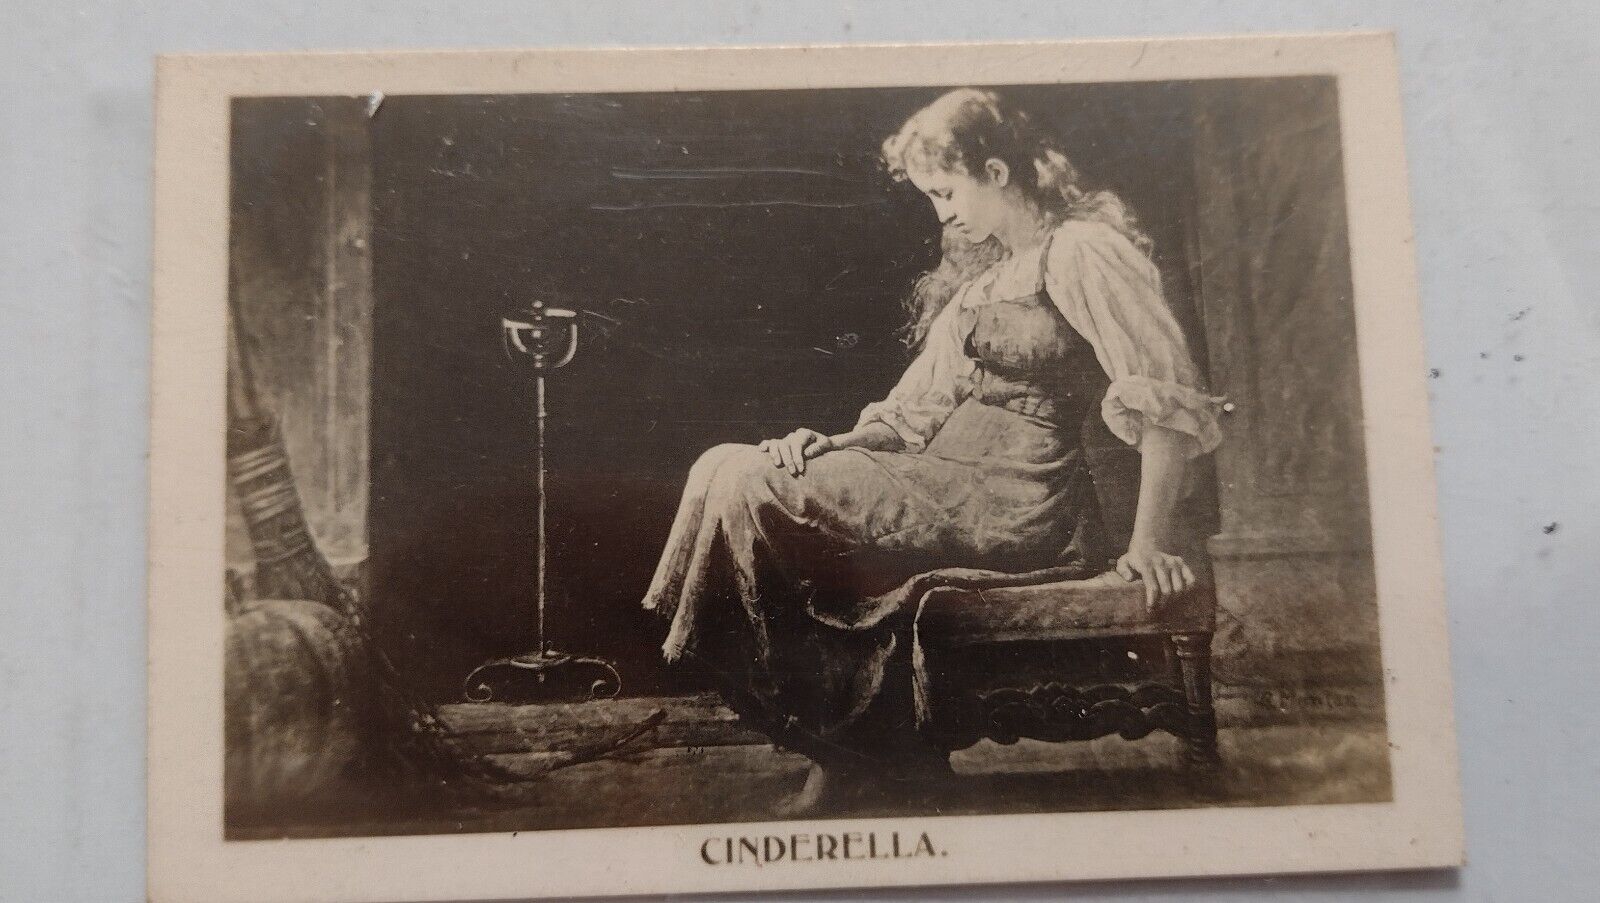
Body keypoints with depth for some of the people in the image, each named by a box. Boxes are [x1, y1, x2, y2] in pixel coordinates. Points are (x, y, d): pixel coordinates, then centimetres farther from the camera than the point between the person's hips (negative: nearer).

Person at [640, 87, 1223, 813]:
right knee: (727, 468, -4)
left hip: (1010, 502, -10)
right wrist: (835, 444, 2)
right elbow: (918, 407, 19)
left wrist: (1148, 544, -18)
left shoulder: (1081, 249, -4)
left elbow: (1171, 399, -14)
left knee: (750, 488, -17)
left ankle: (838, 751, -2)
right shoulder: (984, 271, 25)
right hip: (948, 486, 10)